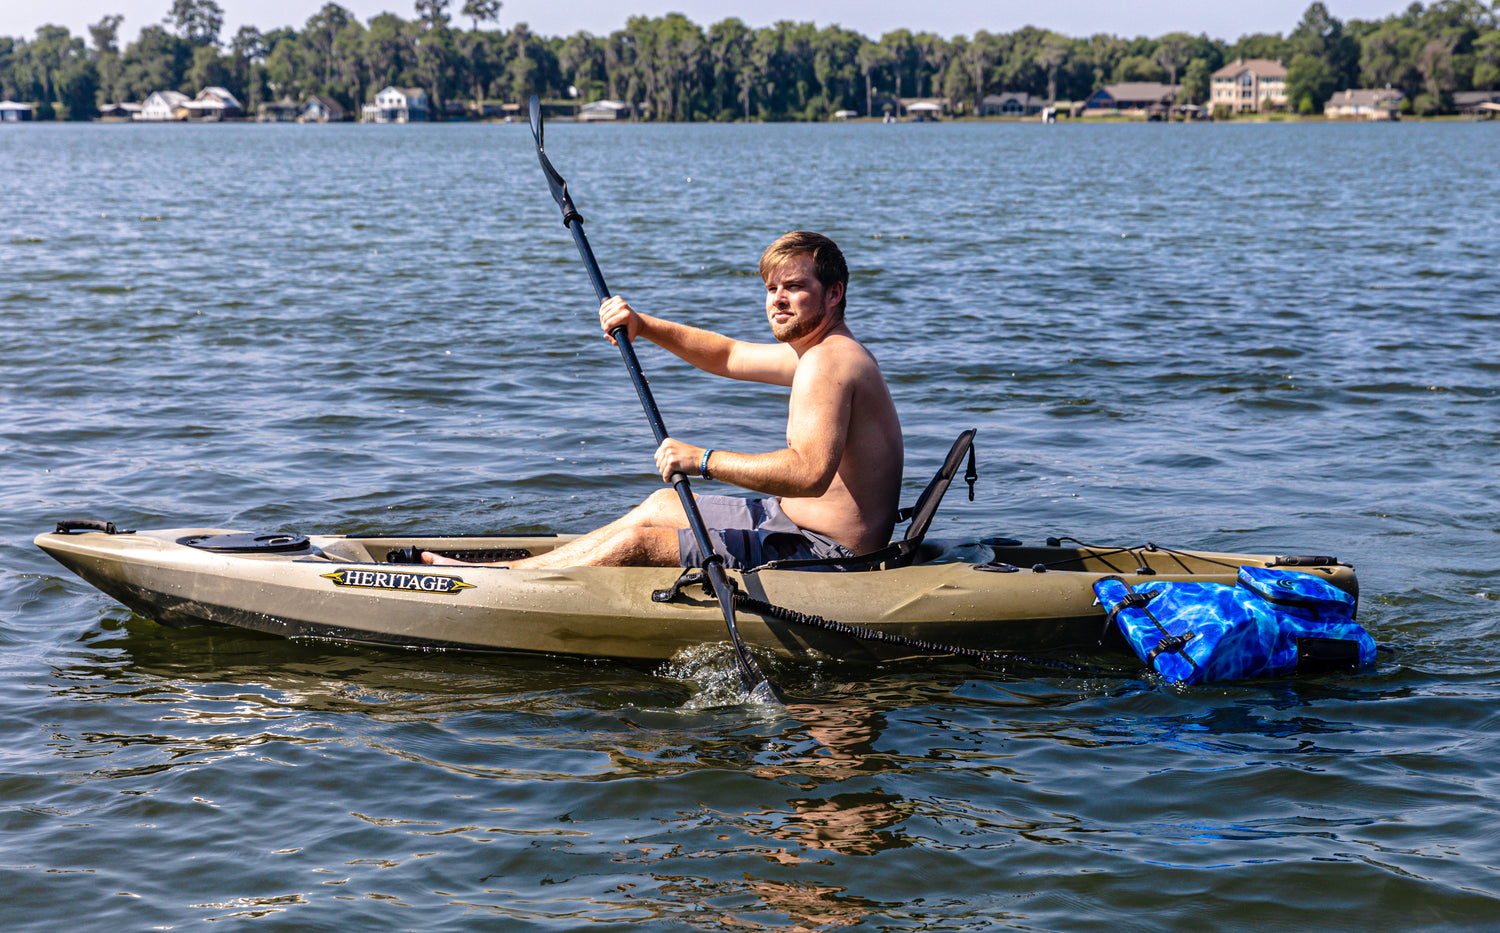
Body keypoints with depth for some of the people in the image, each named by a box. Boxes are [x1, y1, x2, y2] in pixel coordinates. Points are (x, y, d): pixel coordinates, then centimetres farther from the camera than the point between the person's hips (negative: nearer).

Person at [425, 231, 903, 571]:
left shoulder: (827, 360, -21)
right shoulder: (825, 349, 13)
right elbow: (729, 356, 24)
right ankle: (518, 568, 27)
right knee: (662, 505, 22)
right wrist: (645, 326, 11)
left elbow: (810, 471, -34)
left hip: (825, 554, -11)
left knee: (640, 541, -10)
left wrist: (704, 459, -30)